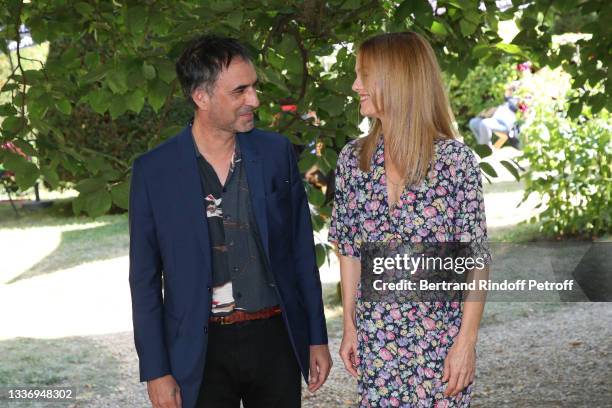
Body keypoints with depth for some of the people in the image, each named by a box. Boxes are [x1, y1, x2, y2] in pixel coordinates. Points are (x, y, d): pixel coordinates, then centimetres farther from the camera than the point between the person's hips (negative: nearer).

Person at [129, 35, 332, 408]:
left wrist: (317, 337, 7)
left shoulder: (276, 152, 1)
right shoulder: (153, 170, -5)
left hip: (275, 339, 2)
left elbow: (302, 250, 7)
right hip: (201, 350, -2)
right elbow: (145, 279, -1)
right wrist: (156, 371, -3)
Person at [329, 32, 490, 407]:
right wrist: (349, 326, 8)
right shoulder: (353, 159, 1)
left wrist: (467, 340, -11)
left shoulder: (456, 159, -10)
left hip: (440, 338, -3)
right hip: (375, 339, 3)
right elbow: (349, 249, 8)